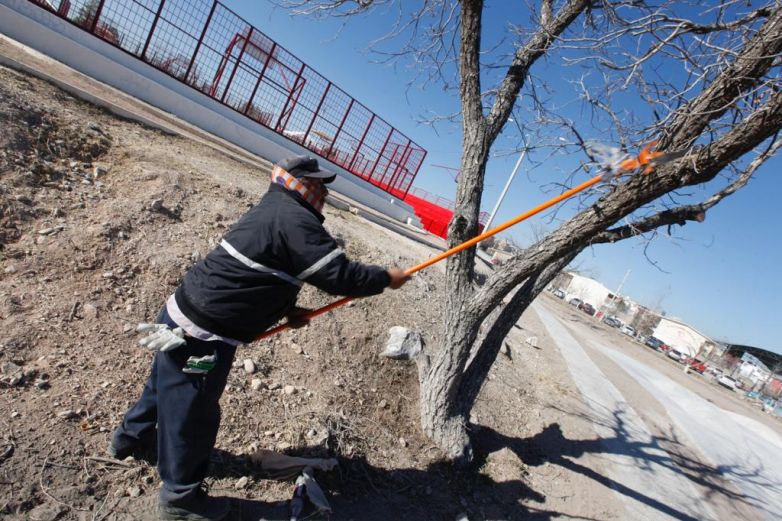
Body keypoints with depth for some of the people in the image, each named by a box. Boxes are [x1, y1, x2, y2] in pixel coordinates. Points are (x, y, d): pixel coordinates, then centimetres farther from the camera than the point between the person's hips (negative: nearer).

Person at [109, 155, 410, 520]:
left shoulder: (273, 210, 10)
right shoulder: (295, 220, -22)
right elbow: (340, 276, -24)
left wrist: (288, 310, 7)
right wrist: (387, 278, -8)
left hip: (182, 315, 10)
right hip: (201, 336, -10)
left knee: (167, 386, 32)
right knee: (194, 414, 10)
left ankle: (131, 438, 59)